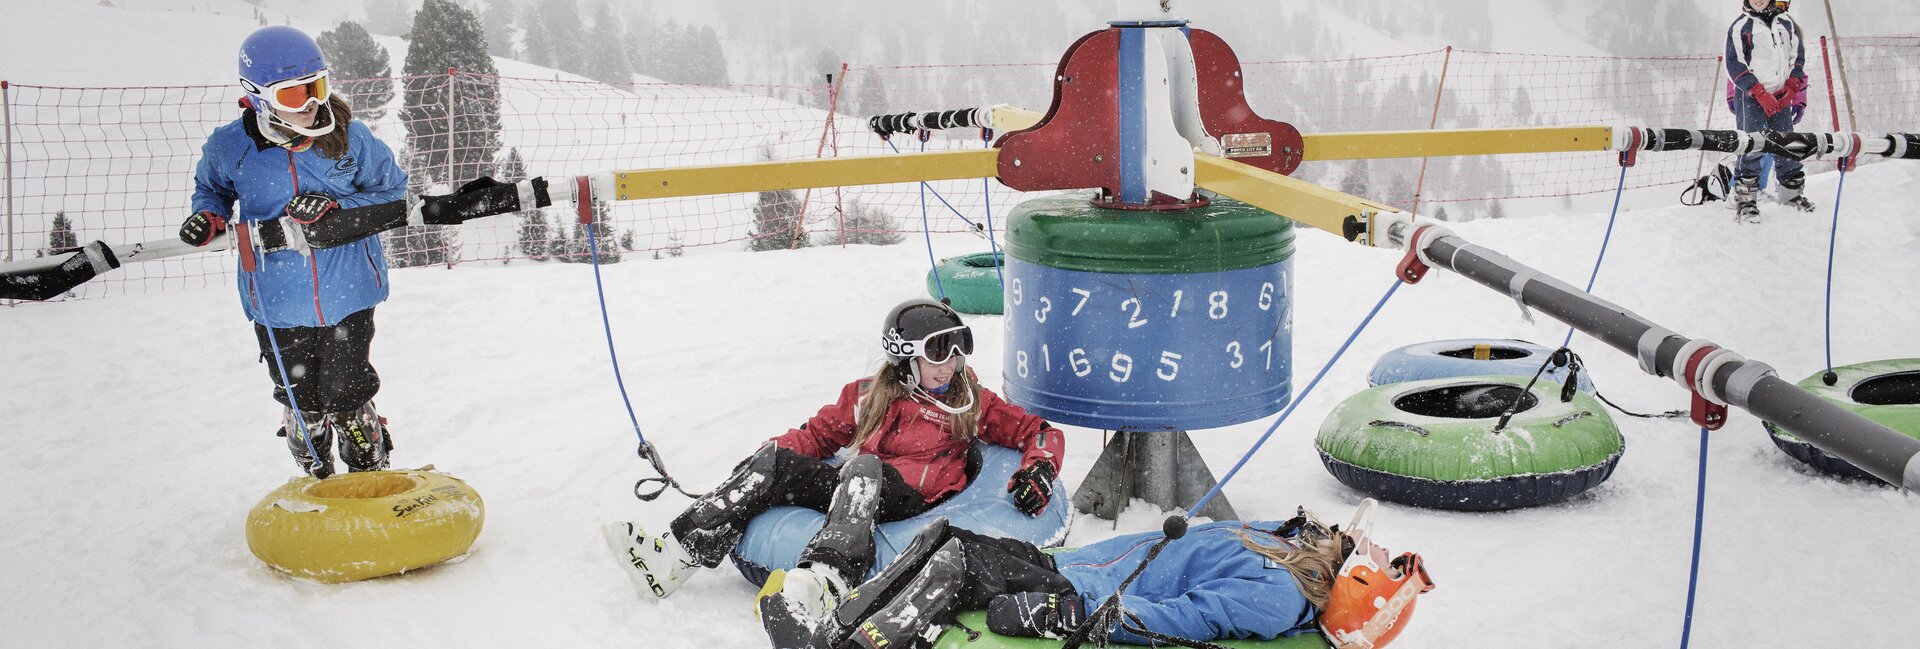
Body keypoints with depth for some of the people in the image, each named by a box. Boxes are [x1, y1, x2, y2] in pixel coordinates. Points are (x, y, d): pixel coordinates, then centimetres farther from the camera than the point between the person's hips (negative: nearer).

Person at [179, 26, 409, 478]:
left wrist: (336, 207, -17)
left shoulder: (349, 138, -10)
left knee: (347, 399, 7)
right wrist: (210, 217, -9)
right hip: (280, 308, 1)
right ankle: (317, 483, 38)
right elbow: (212, 189, 14)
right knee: (302, 404, 14)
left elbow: (392, 192, -1)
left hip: (348, 297, -1)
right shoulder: (229, 148, -7)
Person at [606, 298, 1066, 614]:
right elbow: (819, 433, 22)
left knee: (863, 467, -36)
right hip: (857, 490, 4)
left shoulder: (973, 402, 14)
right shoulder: (870, 396, 20)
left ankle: (823, 582, -60)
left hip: (913, 497, -4)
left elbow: (1040, 431, 14)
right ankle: (675, 556, -23)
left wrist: (1038, 472, -7)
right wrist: (767, 464, 7)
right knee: (776, 459, -15)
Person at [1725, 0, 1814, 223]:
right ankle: (1745, 199, -8)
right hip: (1750, 95, -4)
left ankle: (1792, 192, 20)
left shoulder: (1786, 24, 10)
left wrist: (1791, 88, 1)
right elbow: (1734, 65, -8)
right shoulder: (1740, 27, -3)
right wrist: (1760, 93, -14)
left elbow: (1798, 57, 15)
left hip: (1781, 96, 4)